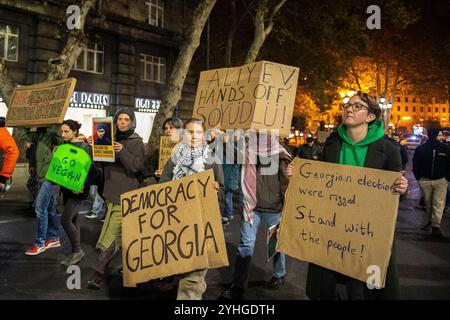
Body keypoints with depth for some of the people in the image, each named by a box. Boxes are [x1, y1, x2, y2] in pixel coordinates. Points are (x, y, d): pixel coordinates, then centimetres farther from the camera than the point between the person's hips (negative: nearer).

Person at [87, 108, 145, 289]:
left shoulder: (136, 141, -3)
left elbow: (137, 167, -13)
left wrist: (122, 152, -25)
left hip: (126, 194, -6)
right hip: (111, 193, 6)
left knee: (111, 236, -11)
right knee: (122, 233, 15)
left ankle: (98, 275, -9)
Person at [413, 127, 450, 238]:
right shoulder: (421, 149, -1)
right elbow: (415, 165, 6)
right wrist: (419, 177, 1)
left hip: (441, 180, -1)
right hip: (425, 180, 1)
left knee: (439, 203, -6)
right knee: (428, 203, 13)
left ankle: (436, 226, -4)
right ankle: (431, 220, 30)